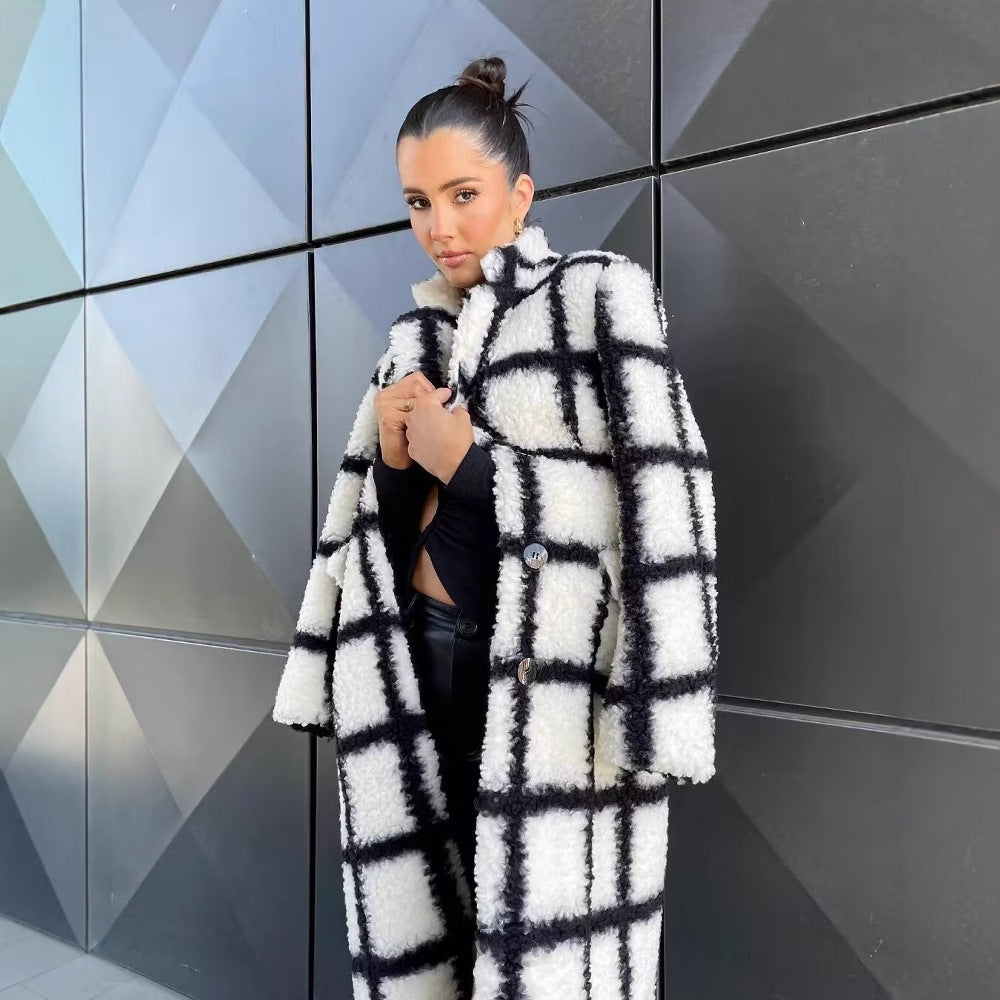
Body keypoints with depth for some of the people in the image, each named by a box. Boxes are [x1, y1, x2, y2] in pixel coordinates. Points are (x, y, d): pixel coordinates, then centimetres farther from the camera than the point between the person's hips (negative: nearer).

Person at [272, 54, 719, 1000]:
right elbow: (376, 524, 15)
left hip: (543, 674, -5)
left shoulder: (598, 297, -5)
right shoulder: (416, 337, 12)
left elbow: (659, 510, -15)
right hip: (420, 655, 6)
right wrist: (391, 452, -5)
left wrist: (466, 457, -15)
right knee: (434, 922, 15)